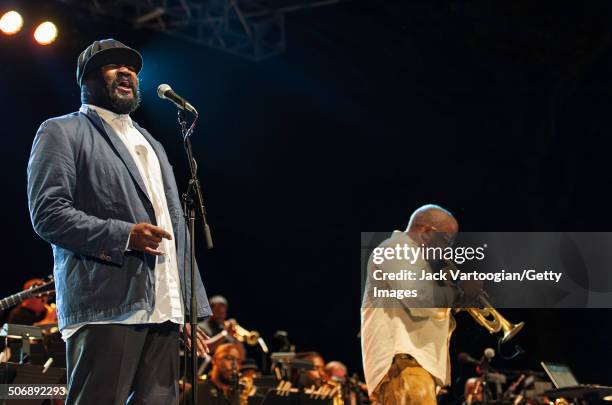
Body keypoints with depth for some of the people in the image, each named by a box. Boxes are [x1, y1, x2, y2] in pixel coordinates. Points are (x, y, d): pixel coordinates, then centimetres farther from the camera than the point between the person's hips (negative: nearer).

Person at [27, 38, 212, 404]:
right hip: (107, 307, -6)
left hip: (163, 311, 7)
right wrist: (124, 235, -15)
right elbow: (48, 213, -5)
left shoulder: (149, 142, 29)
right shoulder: (63, 132, 7)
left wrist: (193, 306, 17)